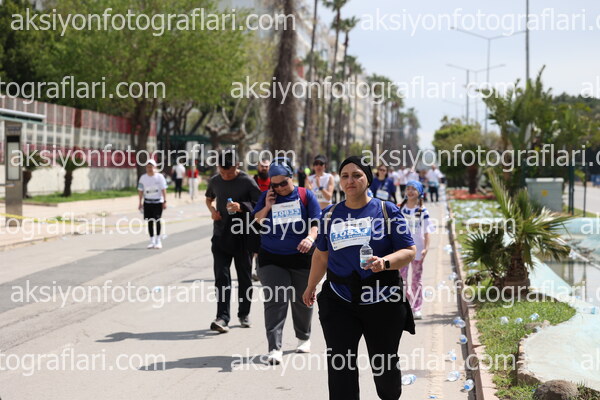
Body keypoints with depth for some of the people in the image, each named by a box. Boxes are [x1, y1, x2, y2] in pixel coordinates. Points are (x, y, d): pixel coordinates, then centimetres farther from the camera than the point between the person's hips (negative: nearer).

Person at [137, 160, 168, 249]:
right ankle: (152, 241, 11)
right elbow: (140, 190, 7)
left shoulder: (160, 177, -5)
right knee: (150, 221, 3)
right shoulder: (143, 177, 3)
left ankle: (158, 241, 3)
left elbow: (163, 189, -5)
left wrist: (165, 201, -11)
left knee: (157, 220, -6)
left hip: (158, 201, -3)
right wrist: (140, 202, 5)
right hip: (147, 202, 3)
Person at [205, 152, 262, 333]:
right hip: (221, 235, 3)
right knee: (221, 277, -7)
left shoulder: (247, 181, -8)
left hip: (242, 236, -2)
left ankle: (244, 314, 25)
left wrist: (241, 207, -22)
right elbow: (209, 199, 23)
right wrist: (212, 211, 1)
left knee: (244, 277, 9)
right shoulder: (215, 181, 5)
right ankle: (223, 318, -10)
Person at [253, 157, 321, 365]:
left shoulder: (305, 196, 0)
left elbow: (316, 223, -4)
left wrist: (310, 237, -24)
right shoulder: (267, 197, 6)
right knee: (274, 301, -10)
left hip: (301, 257, 0)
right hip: (272, 259, 0)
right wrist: (267, 207, -8)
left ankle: (303, 337, 36)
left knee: (302, 300, 13)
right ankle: (274, 348, -13)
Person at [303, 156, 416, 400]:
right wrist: (311, 287, 25)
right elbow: (321, 255, 19)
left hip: (383, 303, -2)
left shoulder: (386, 210, -3)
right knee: (340, 364, -7)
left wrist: (385, 262, -24)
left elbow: (409, 251, -6)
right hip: (339, 304, 2)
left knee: (385, 363, 12)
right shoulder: (330, 214, 7)